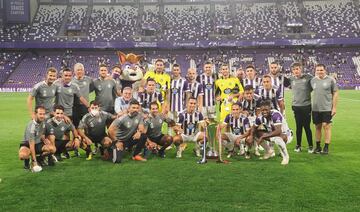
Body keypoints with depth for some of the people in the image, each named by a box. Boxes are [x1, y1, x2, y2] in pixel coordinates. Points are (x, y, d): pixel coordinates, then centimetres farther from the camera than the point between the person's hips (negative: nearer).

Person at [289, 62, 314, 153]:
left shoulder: (308, 77, -5)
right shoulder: (291, 79, 4)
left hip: (306, 106, -2)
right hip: (296, 106, 2)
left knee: (307, 127, 3)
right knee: (298, 127, 10)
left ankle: (310, 146, 17)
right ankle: (298, 145, 21)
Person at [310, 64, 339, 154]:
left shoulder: (330, 80, -3)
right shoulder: (313, 81, 6)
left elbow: (335, 93, -2)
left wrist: (334, 107, -7)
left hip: (327, 108, -3)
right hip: (315, 109, 4)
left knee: (326, 126, -4)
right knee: (317, 127, 10)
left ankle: (326, 147, 5)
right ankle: (318, 146, 20)